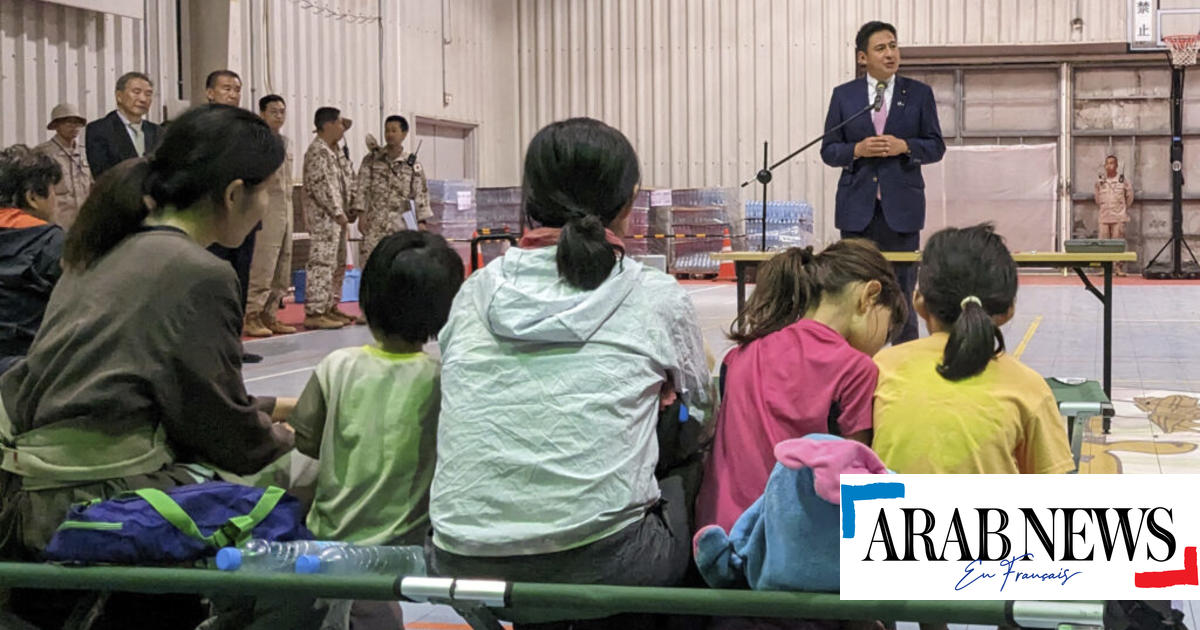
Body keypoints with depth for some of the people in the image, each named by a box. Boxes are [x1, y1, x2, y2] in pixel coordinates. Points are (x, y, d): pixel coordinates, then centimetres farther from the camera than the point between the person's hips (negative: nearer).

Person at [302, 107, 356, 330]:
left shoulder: (335, 152, 17)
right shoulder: (317, 151, -13)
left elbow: (347, 181, 21)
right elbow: (321, 185, -20)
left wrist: (349, 209, 10)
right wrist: (337, 212, -19)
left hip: (336, 216, 10)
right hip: (323, 216, -10)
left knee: (338, 263, 15)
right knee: (322, 262, -12)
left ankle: (330, 307, 24)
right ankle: (314, 312, -12)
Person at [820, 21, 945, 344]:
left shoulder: (919, 93, 4)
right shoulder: (844, 95, 5)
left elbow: (936, 146, 5)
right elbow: (828, 150, 6)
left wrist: (904, 146, -13)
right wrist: (858, 150, -14)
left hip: (902, 206, -1)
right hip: (857, 206, 1)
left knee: (903, 290, 2)